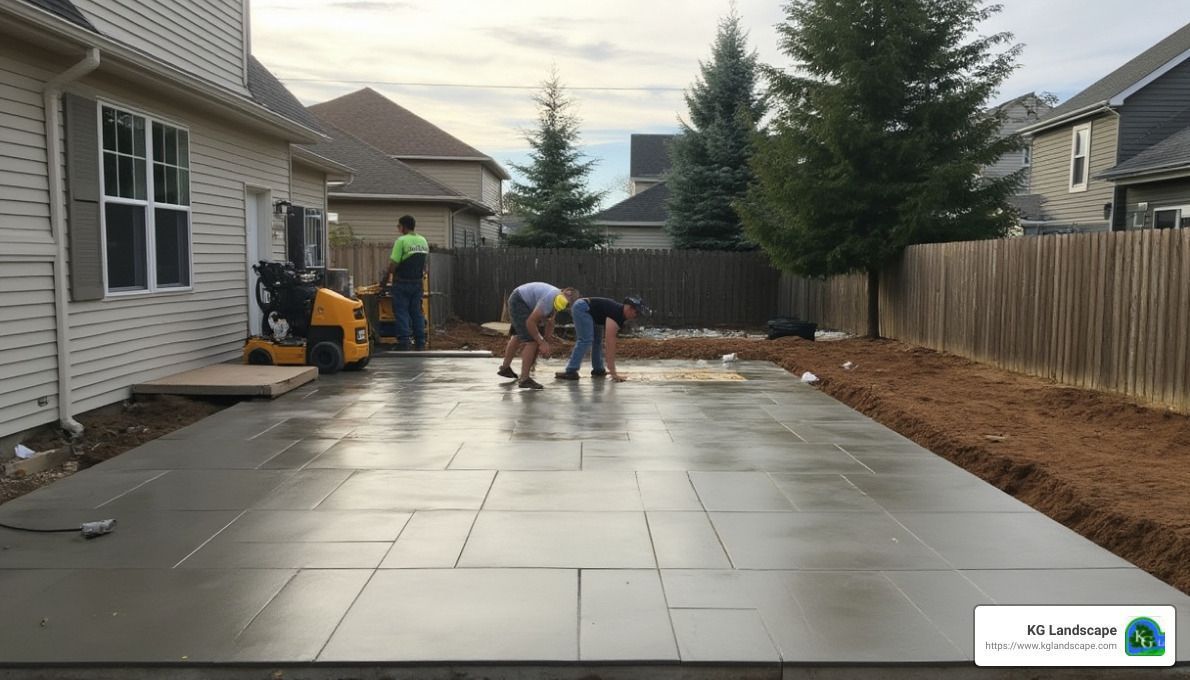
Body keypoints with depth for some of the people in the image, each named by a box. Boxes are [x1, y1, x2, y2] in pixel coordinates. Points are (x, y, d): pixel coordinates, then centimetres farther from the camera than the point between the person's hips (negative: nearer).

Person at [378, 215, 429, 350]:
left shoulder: (401, 241, -13)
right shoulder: (423, 241, 8)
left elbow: (393, 264, -15)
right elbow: (424, 263, 11)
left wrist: (385, 279, -2)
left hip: (402, 283, -6)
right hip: (417, 282, 6)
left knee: (402, 313, 0)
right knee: (417, 312, 11)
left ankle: (404, 345, -3)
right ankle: (420, 344, 11)